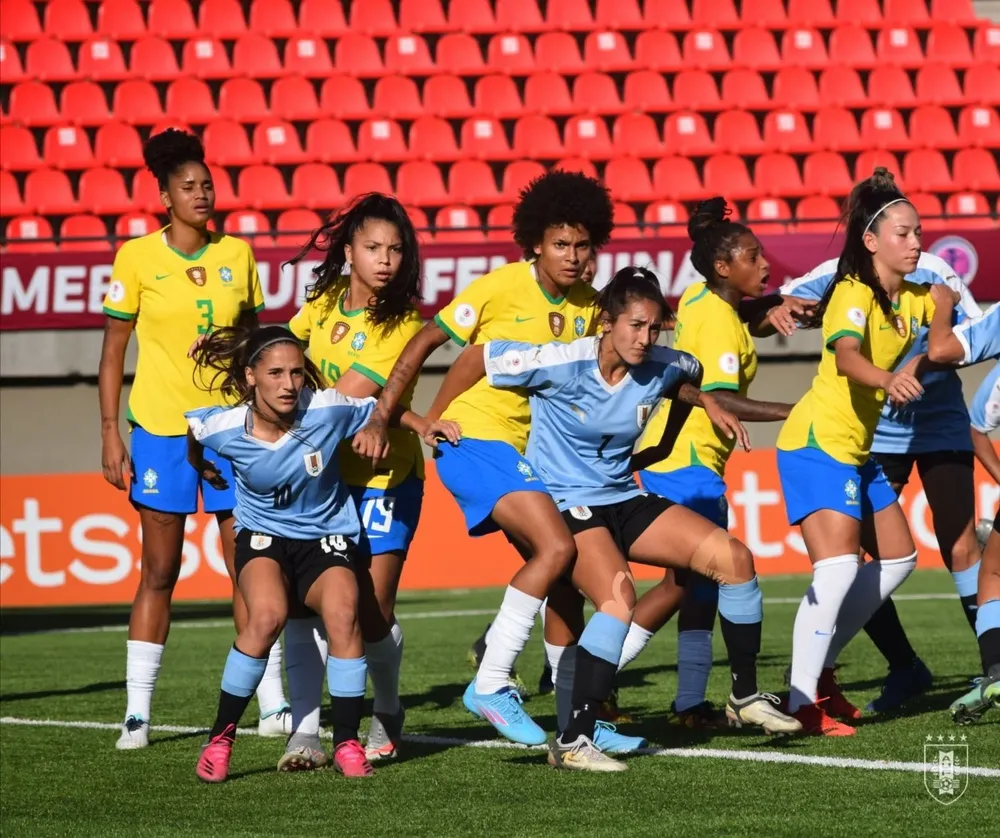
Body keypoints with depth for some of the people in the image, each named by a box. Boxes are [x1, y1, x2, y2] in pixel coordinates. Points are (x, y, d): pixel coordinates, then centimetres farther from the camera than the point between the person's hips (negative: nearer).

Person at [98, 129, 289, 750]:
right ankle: (138, 711, 7)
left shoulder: (238, 254, 5)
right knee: (160, 571, 0)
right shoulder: (137, 258, -4)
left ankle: (273, 703, 6)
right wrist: (110, 434, -5)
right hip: (161, 429, -2)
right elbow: (113, 351, 0)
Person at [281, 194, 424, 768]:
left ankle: (387, 715, 22)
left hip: (383, 477, -4)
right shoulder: (327, 300, 2)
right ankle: (306, 732, -10)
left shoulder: (402, 324, -15)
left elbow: (345, 398, -21)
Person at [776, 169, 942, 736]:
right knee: (838, 568, -20)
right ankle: (801, 703, -15)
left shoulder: (915, 298, 6)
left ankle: (818, 663, 23)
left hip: (857, 451, 9)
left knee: (898, 560, 15)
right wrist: (887, 380, -58)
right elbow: (846, 356, -39)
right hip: (818, 444, -9)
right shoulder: (855, 294, -19)